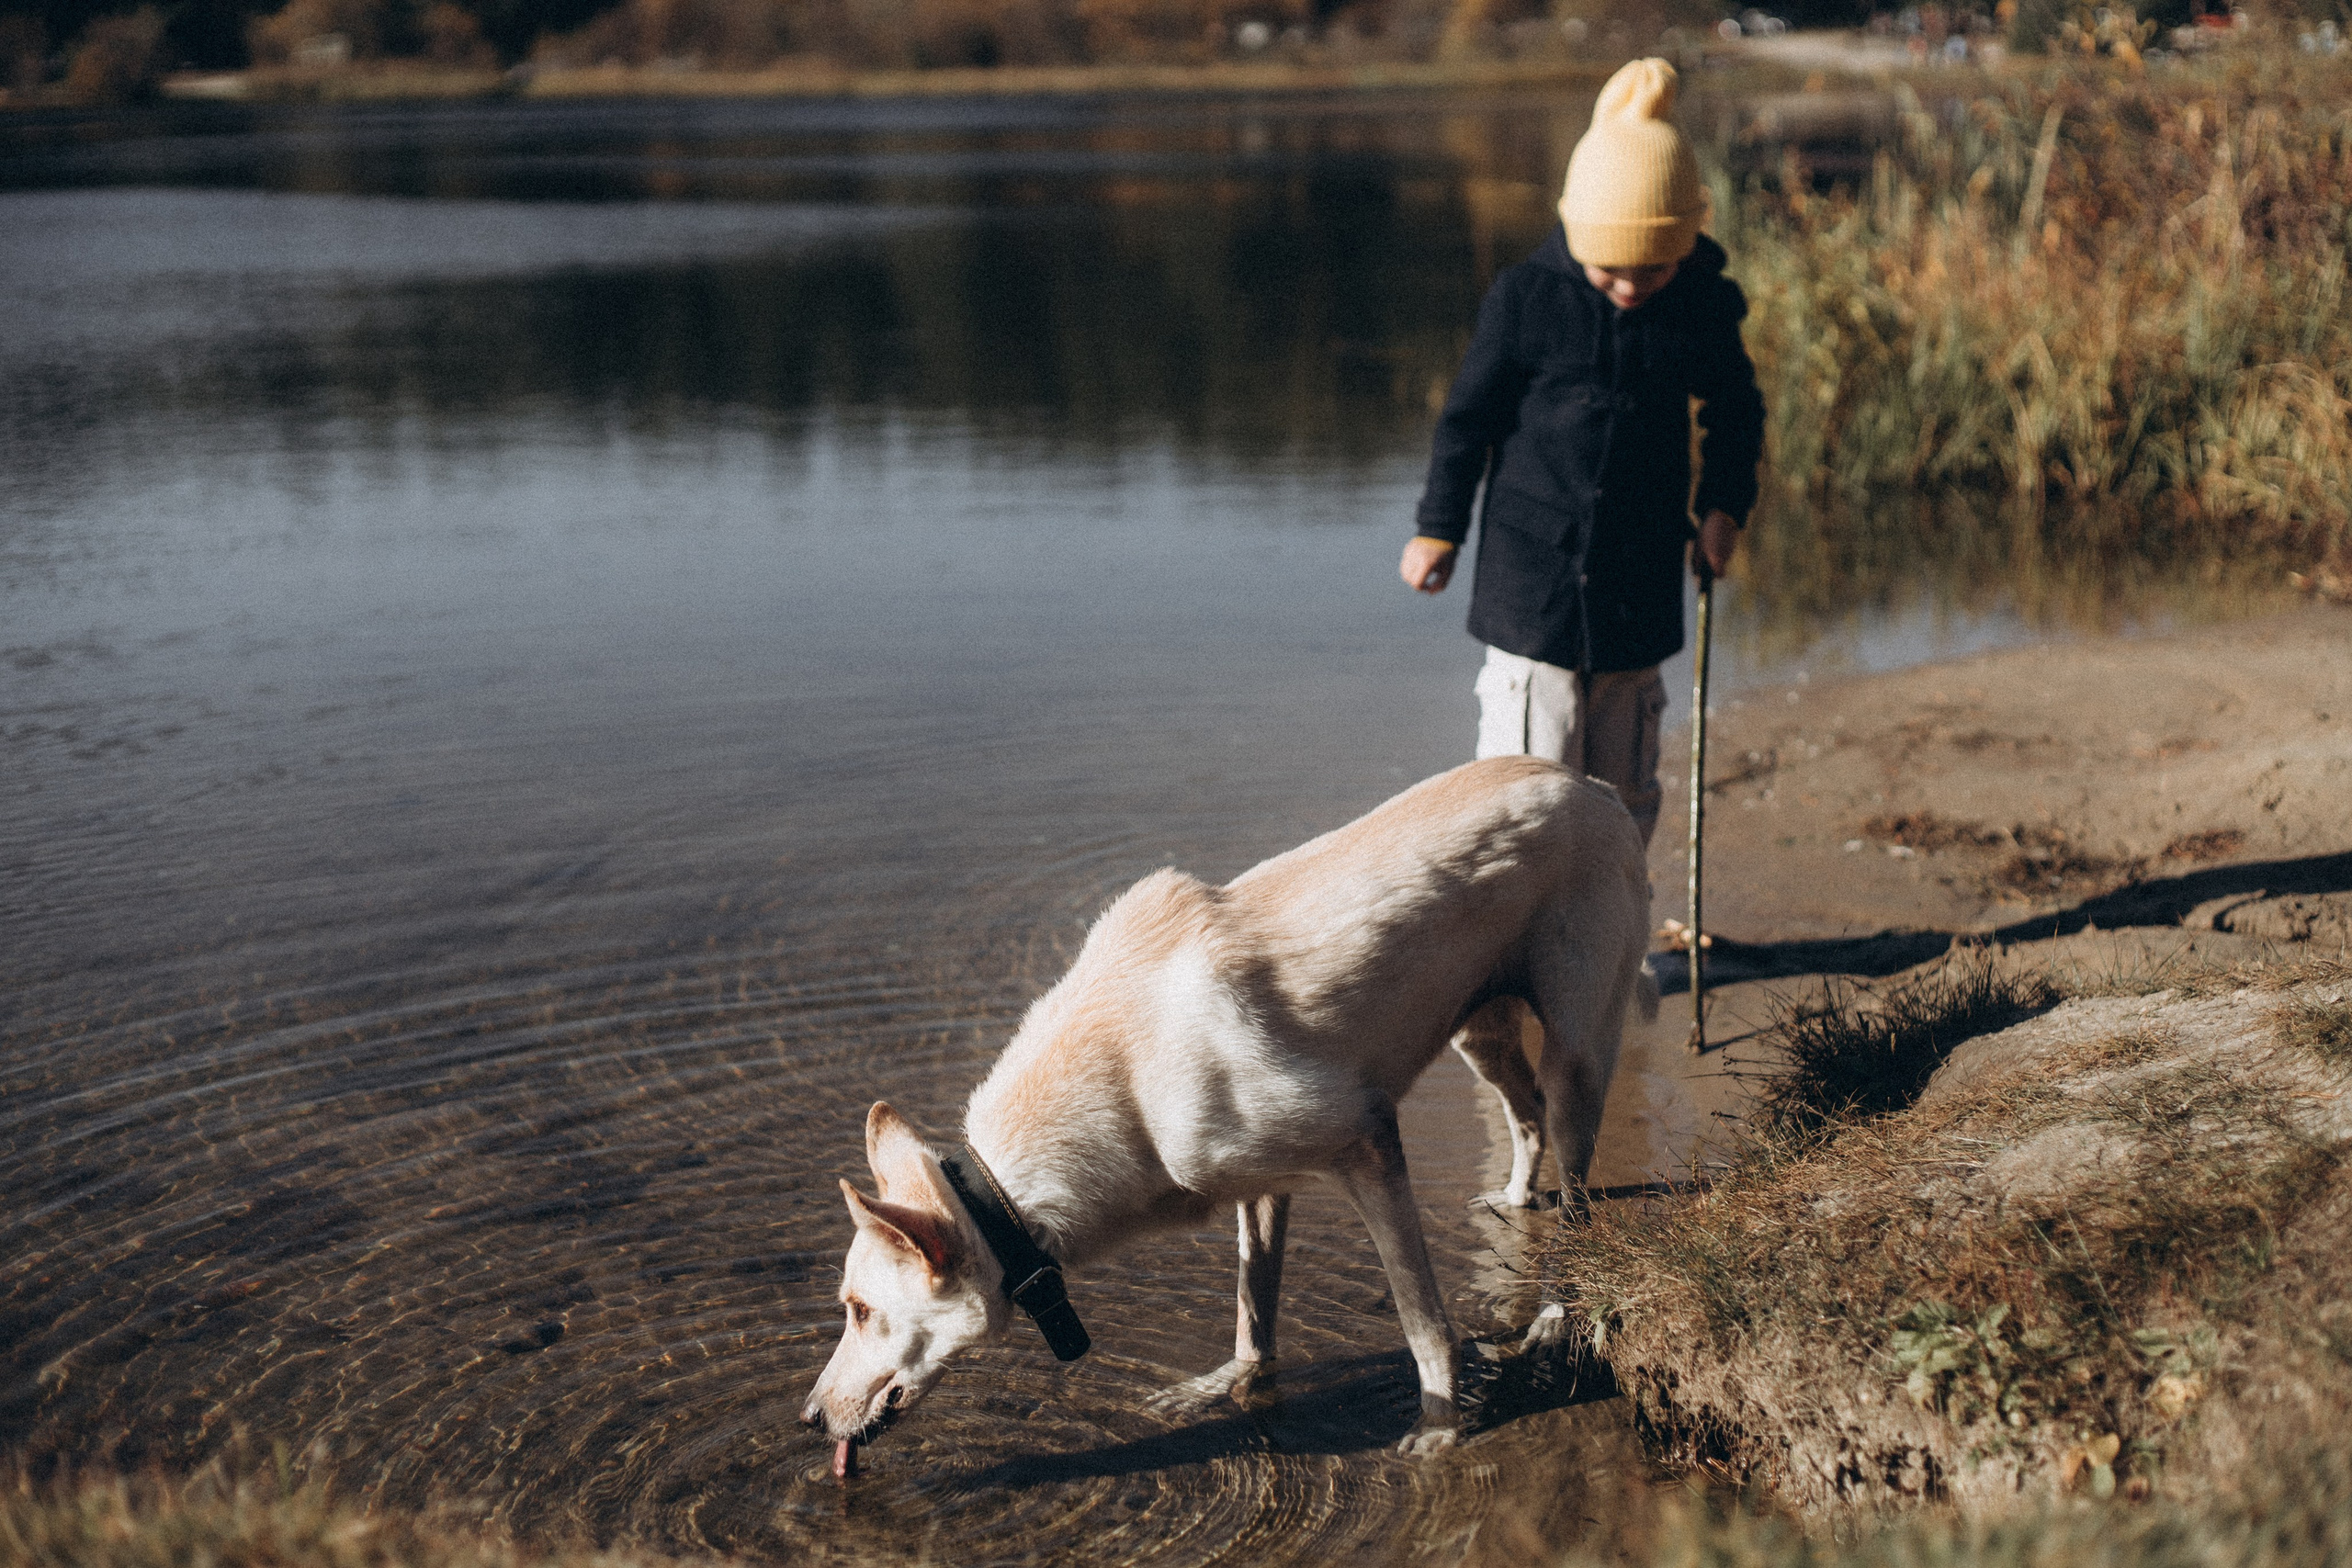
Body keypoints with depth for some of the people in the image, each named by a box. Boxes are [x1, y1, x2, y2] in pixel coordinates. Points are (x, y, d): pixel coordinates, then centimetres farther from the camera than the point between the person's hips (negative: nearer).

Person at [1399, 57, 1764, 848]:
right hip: (1531, 571, -3)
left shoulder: (1704, 306, -3)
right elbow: (1468, 415, -1)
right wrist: (1438, 528, 3)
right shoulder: (1526, 297, -10)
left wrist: (1723, 503, 1)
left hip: (1639, 579, 3)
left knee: (1625, 783, 11)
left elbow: (1735, 411, 14)